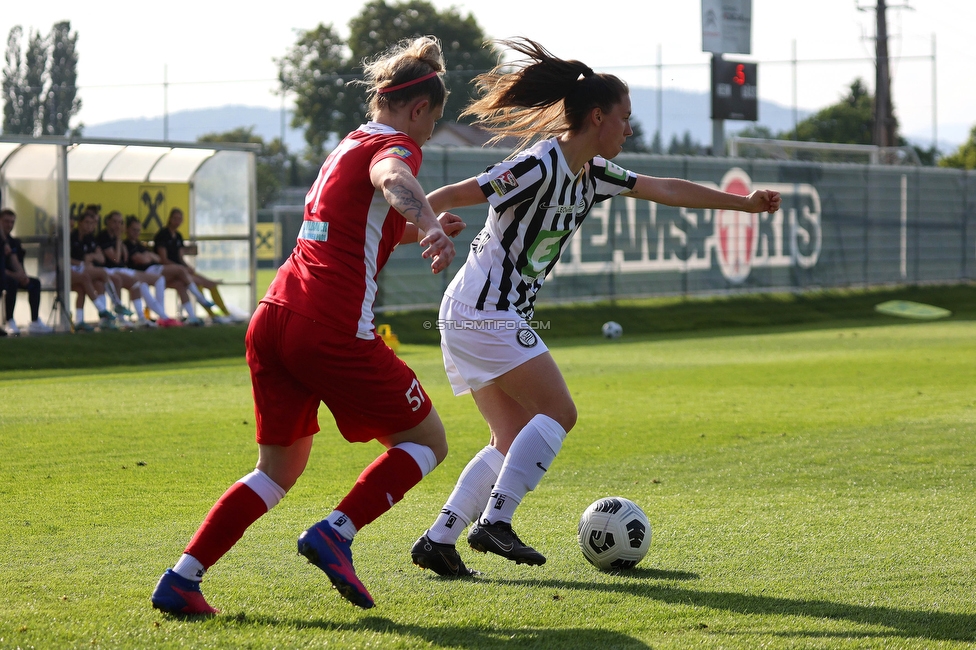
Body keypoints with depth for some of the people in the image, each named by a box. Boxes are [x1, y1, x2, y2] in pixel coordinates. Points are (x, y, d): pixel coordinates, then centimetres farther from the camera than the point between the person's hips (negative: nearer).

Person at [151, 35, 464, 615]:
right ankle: (335, 532, -8)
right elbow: (393, 181, -29)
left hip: (273, 320, 8)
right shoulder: (395, 147, -1)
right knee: (427, 442, 9)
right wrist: (430, 227, -47)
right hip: (334, 330, -8)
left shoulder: (347, 147, 25)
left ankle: (181, 580, 6)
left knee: (280, 469, 18)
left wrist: (419, 231, 51)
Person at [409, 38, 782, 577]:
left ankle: (439, 539, 3)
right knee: (557, 412, -8)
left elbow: (664, 189, 22)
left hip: (469, 316, 10)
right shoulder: (540, 165, -17)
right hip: (486, 311, -10)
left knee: (514, 440, 8)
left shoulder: (590, 173, 12)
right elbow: (450, 196, -20)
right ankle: (494, 522, -13)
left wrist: (744, 203, 26)